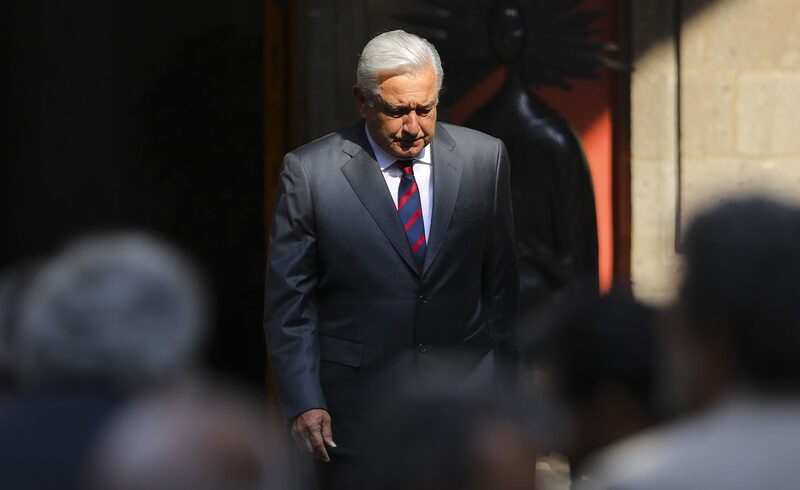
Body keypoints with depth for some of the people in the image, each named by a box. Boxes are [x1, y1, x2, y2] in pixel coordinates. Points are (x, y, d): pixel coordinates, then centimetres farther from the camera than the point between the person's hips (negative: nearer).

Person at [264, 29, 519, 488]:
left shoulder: (485, 157, 2)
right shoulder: (310, 171, -5)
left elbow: (500, 281, 8)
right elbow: (290, 300, -2)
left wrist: (503, 380, 8)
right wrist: (303, 401, -8)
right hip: (359, 409, -2)